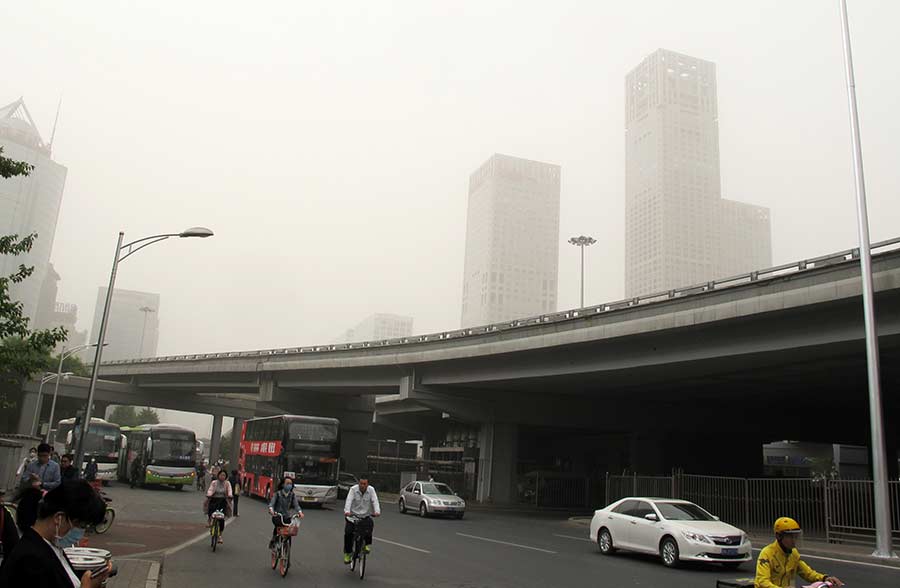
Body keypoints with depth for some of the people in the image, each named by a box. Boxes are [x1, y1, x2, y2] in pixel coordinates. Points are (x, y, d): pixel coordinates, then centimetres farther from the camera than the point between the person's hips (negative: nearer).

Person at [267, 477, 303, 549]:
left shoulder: (292, 495, 5)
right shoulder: (278, 494, -2)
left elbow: (296, 505, -5)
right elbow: (272, 503, -11)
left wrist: (300, 512, -23)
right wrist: (271, 510, -32)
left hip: (287, 517, 2)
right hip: (277, 516, -2)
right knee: (277, 525, -29)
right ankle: (273, 540, -6)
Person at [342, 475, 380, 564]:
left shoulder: (371, 490, -5)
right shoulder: (353, 489, -9)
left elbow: (375, 501, -16)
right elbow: (349, 501, -23)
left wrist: (377, 512, -36)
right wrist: (347, 511, -42)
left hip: (366, 516, 0)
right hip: (353, 515, 0)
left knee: (370, 525, -29)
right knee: (348, 532, -17)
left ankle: (367, 544, -6)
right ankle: (348, 553, 5)